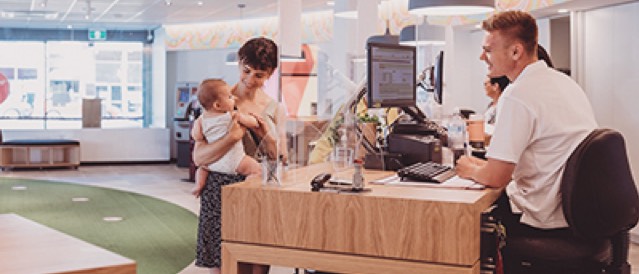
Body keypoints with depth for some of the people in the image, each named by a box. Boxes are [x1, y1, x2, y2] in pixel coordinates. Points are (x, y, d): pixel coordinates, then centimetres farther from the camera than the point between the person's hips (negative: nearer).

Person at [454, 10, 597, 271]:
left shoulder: (517, 97, -21)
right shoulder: (564, 81, 9)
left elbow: (496, 177, -21)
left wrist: (470, 170, 1)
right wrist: (484, 164, 18)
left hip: (548, 221, -9)